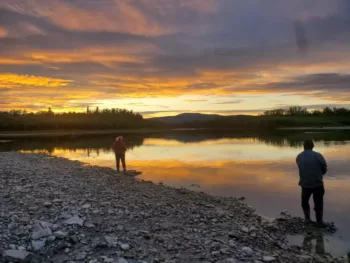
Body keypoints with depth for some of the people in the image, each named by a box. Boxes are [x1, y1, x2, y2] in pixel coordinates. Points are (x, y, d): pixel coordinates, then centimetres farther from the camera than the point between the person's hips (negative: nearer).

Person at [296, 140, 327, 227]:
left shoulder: (299, 157, -4)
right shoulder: (318, 156, -16)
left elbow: (302, 170, 3)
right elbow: (324, 169, -6)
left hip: (305, 184, 2)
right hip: (317, 184, -2)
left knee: (304, 202, 23)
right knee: (318, 203, 13)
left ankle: (307, 218, 27)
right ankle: (319, 222, 20)